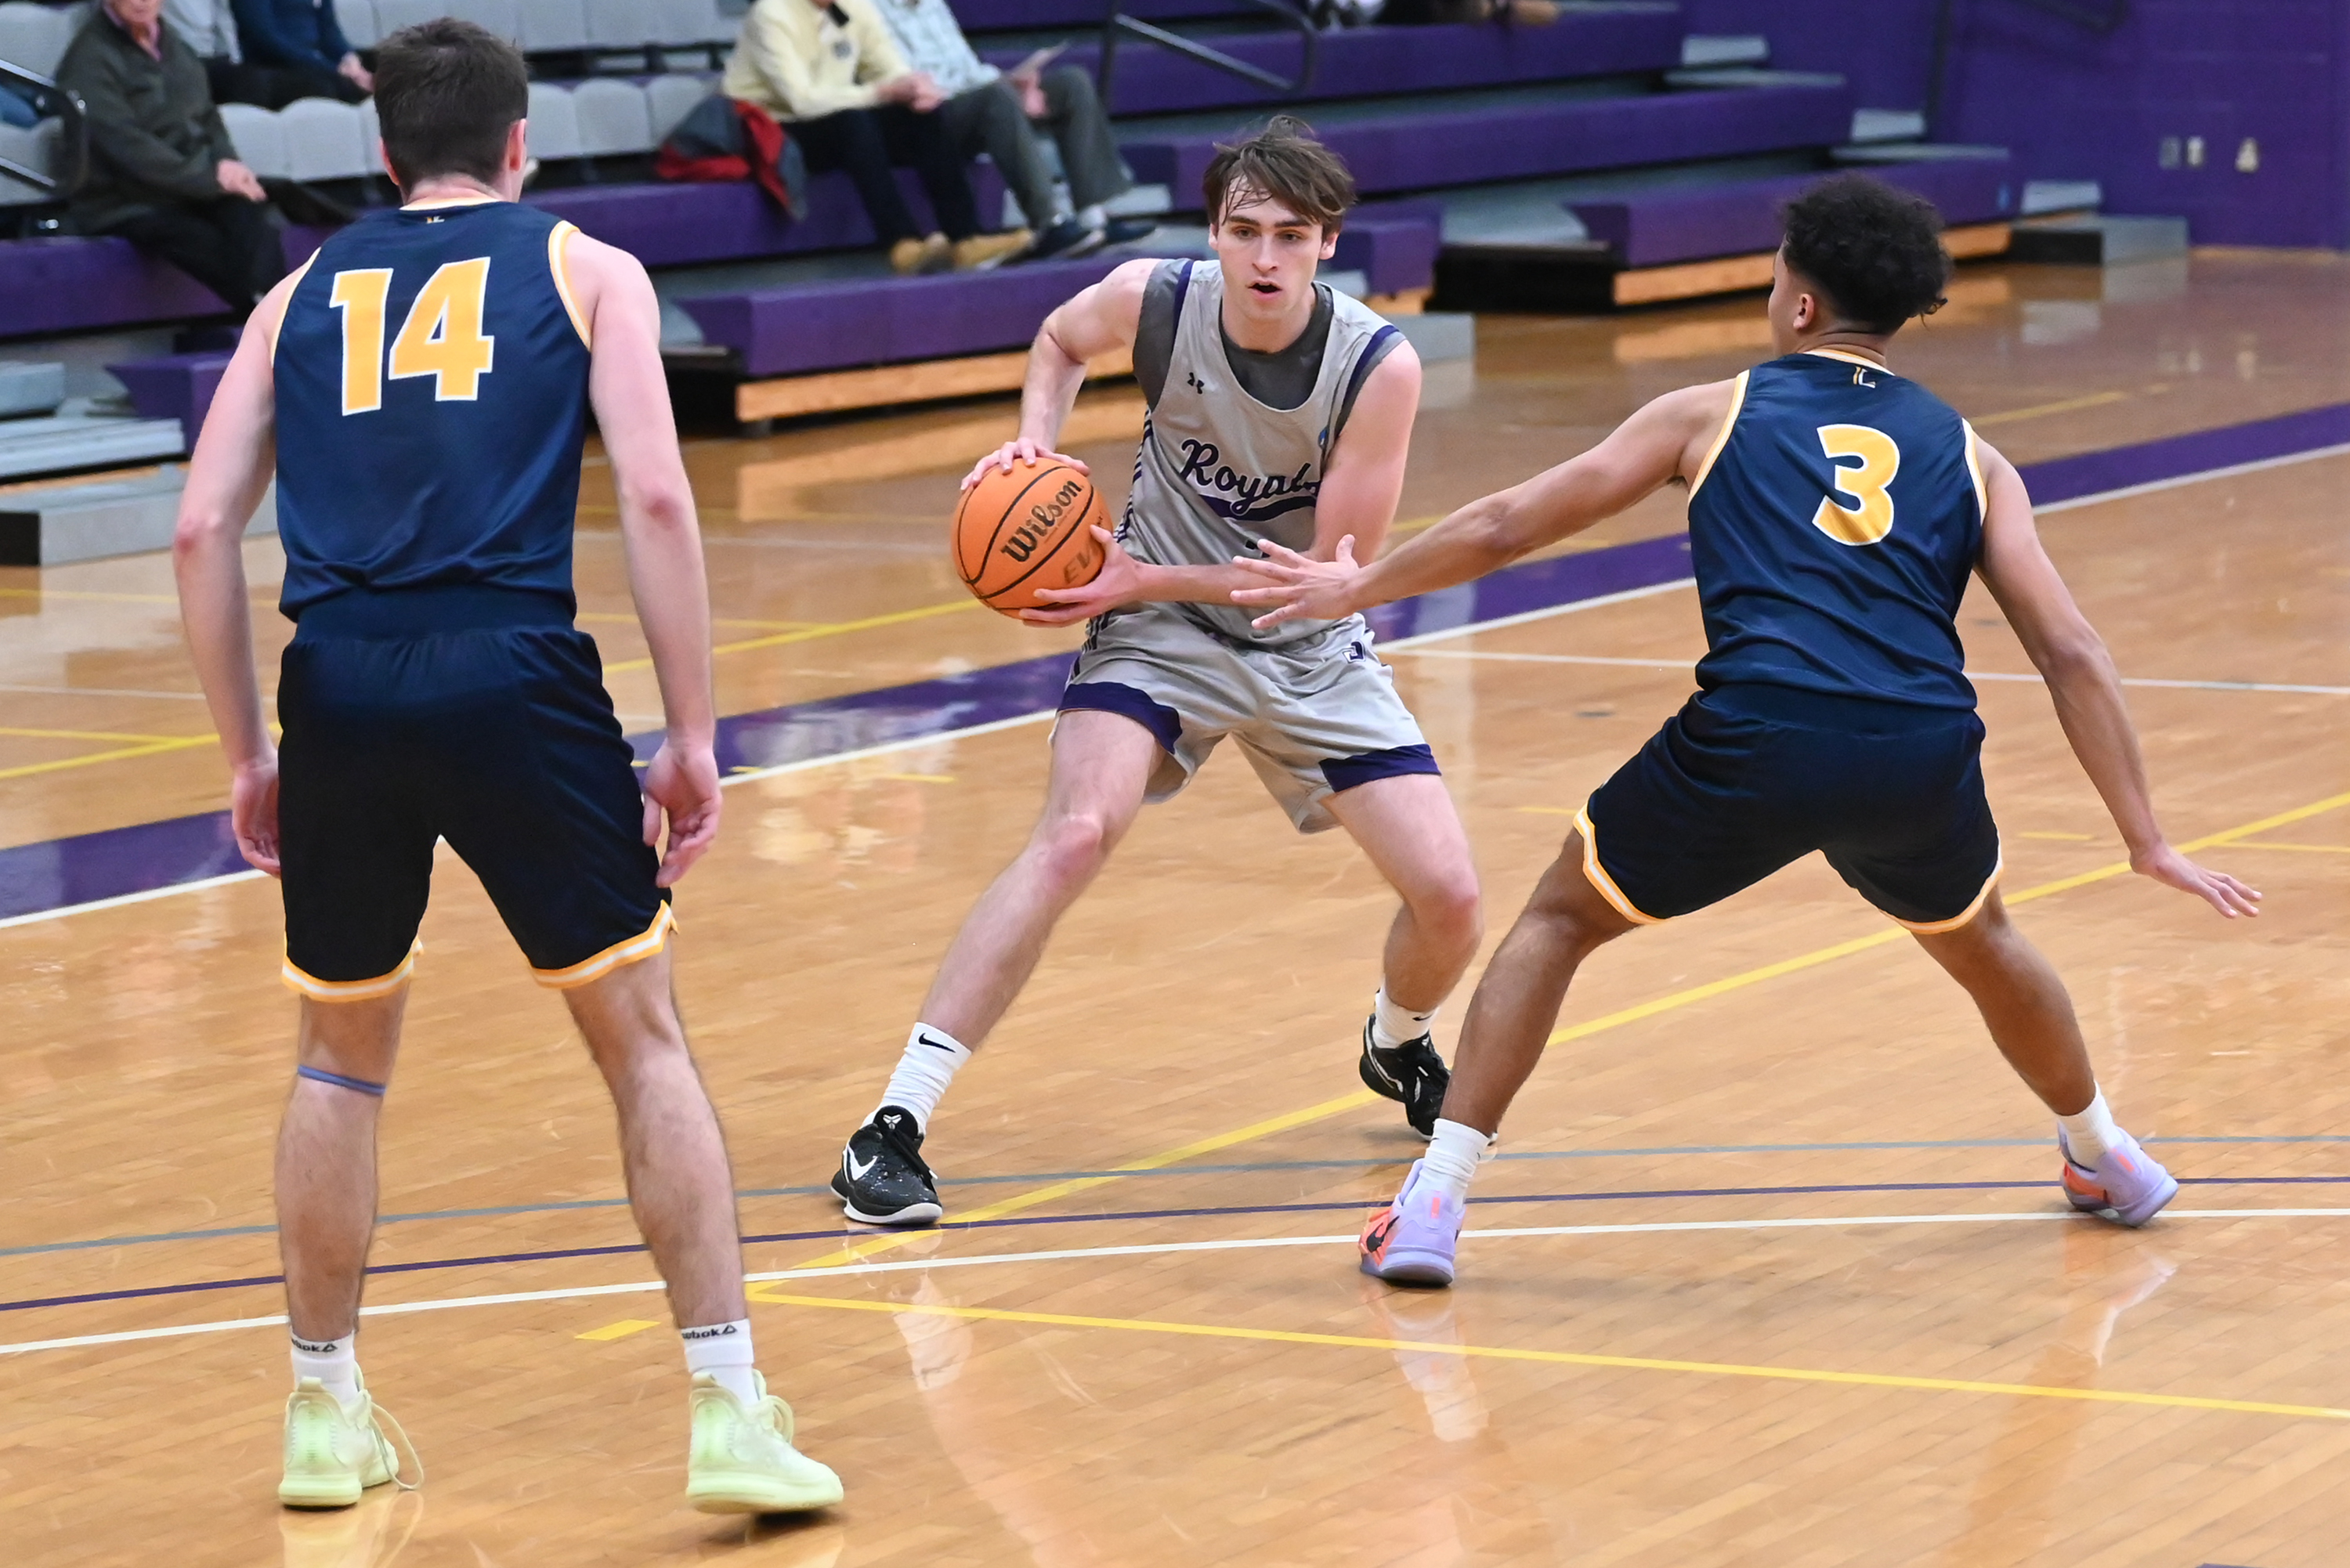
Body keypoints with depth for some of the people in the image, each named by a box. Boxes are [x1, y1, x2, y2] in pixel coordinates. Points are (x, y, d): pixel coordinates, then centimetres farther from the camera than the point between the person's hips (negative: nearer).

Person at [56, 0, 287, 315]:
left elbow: (208, 120, 19)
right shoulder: (89, 60, -7)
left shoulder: (173, 46, 15)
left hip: (193, 189, 5)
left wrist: (227, 167, -4)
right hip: (126, 205, -5)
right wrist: (212, 177, -21)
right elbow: (125, 146, -17)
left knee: (249, 215, -28)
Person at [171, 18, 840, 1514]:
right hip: (512, 675, -3)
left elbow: (204, 531, 12)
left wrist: (248, 754, 19)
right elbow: (656, 498, 0)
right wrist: (695, 737, 2)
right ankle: (732, 1416, 3)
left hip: (339, 687, 3)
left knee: (343, 1056, 22)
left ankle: (328, 1414, 28)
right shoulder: (586, 271, 13)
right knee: (645, 1040, 8)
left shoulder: (302, 293, 20)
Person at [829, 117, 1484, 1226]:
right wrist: (1034, 442, -12)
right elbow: (1060, 341, 8)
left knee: (1448, 896, -7)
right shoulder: (1152, 301, -19)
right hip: (1158, 633, -1)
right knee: (1076, 833, -27)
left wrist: (1149, 579, -22)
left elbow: (1335, 573, -18)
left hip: (1310, 648, 1)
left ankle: (1398, 1045, 32)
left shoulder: (1379, 368, -23)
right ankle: (892, 1128, -25)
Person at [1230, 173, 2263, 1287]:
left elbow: (1503, 528, 21)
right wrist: (2146, 840, 16)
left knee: (1561, 919, 20)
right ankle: (2105, 1160, 52)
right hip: (1921, 759, 2)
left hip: (1755, 745, -2)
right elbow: (2071, 657, 12)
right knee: (1978, 939, 35)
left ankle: (1434, 1203, 9)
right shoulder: (1966, 455, 21)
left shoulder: (1716, 414, 18)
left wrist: (1360, 587, 36)